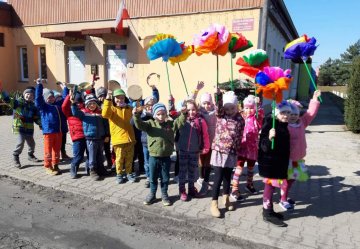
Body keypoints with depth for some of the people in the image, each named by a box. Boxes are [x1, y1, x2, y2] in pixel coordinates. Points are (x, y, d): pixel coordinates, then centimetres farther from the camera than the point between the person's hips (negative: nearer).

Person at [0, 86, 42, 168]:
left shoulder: (33, 106, 7)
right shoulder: (17, 102, -3)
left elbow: (36, 118, 9)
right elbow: (7, 99, -15)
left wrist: (41, 124, -5)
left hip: (29, 128, 5)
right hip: (19, 127, -5)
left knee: (31, 143, 15)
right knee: (21, 142, -18)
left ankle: (30, 155, 40)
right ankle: (15, 156, 4)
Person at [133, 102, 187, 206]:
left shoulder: (170, 124, 2)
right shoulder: (150, 124, -3)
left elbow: (180, 122, -9)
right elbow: (139, 125, -18)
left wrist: (183, 114, -28)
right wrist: (136, 115, -36)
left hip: (166, 157, 1)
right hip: (153, 157, -1)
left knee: (165, 178, 14)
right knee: (153, 178, 14)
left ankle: (164, 195, 31)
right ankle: (152, 194, 32)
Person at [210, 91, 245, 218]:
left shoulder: (240, 120, 1)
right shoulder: (220, 115, -2)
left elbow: (239, 137, 5)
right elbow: (218, 105, -22)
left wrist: (236, 149, 6)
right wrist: (218, 94, -34)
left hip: (231, 153, 2)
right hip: (219, 151, -2)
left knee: (227, 176, 15)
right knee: (218, 177, -2)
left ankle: (226, 199, 33)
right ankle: (214, 204, 8)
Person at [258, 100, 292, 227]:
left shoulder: (284, 126, 9)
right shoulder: (269, 125, -19)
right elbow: (263, 146, -24)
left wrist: (284, 163, 28)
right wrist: (269, 138, -43)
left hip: (279, 162, 9)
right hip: (269, 162, -9)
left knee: (271, 185, 17)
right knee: (269, 186, 0)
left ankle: (268, 210, 30)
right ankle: (267, 213, 12)